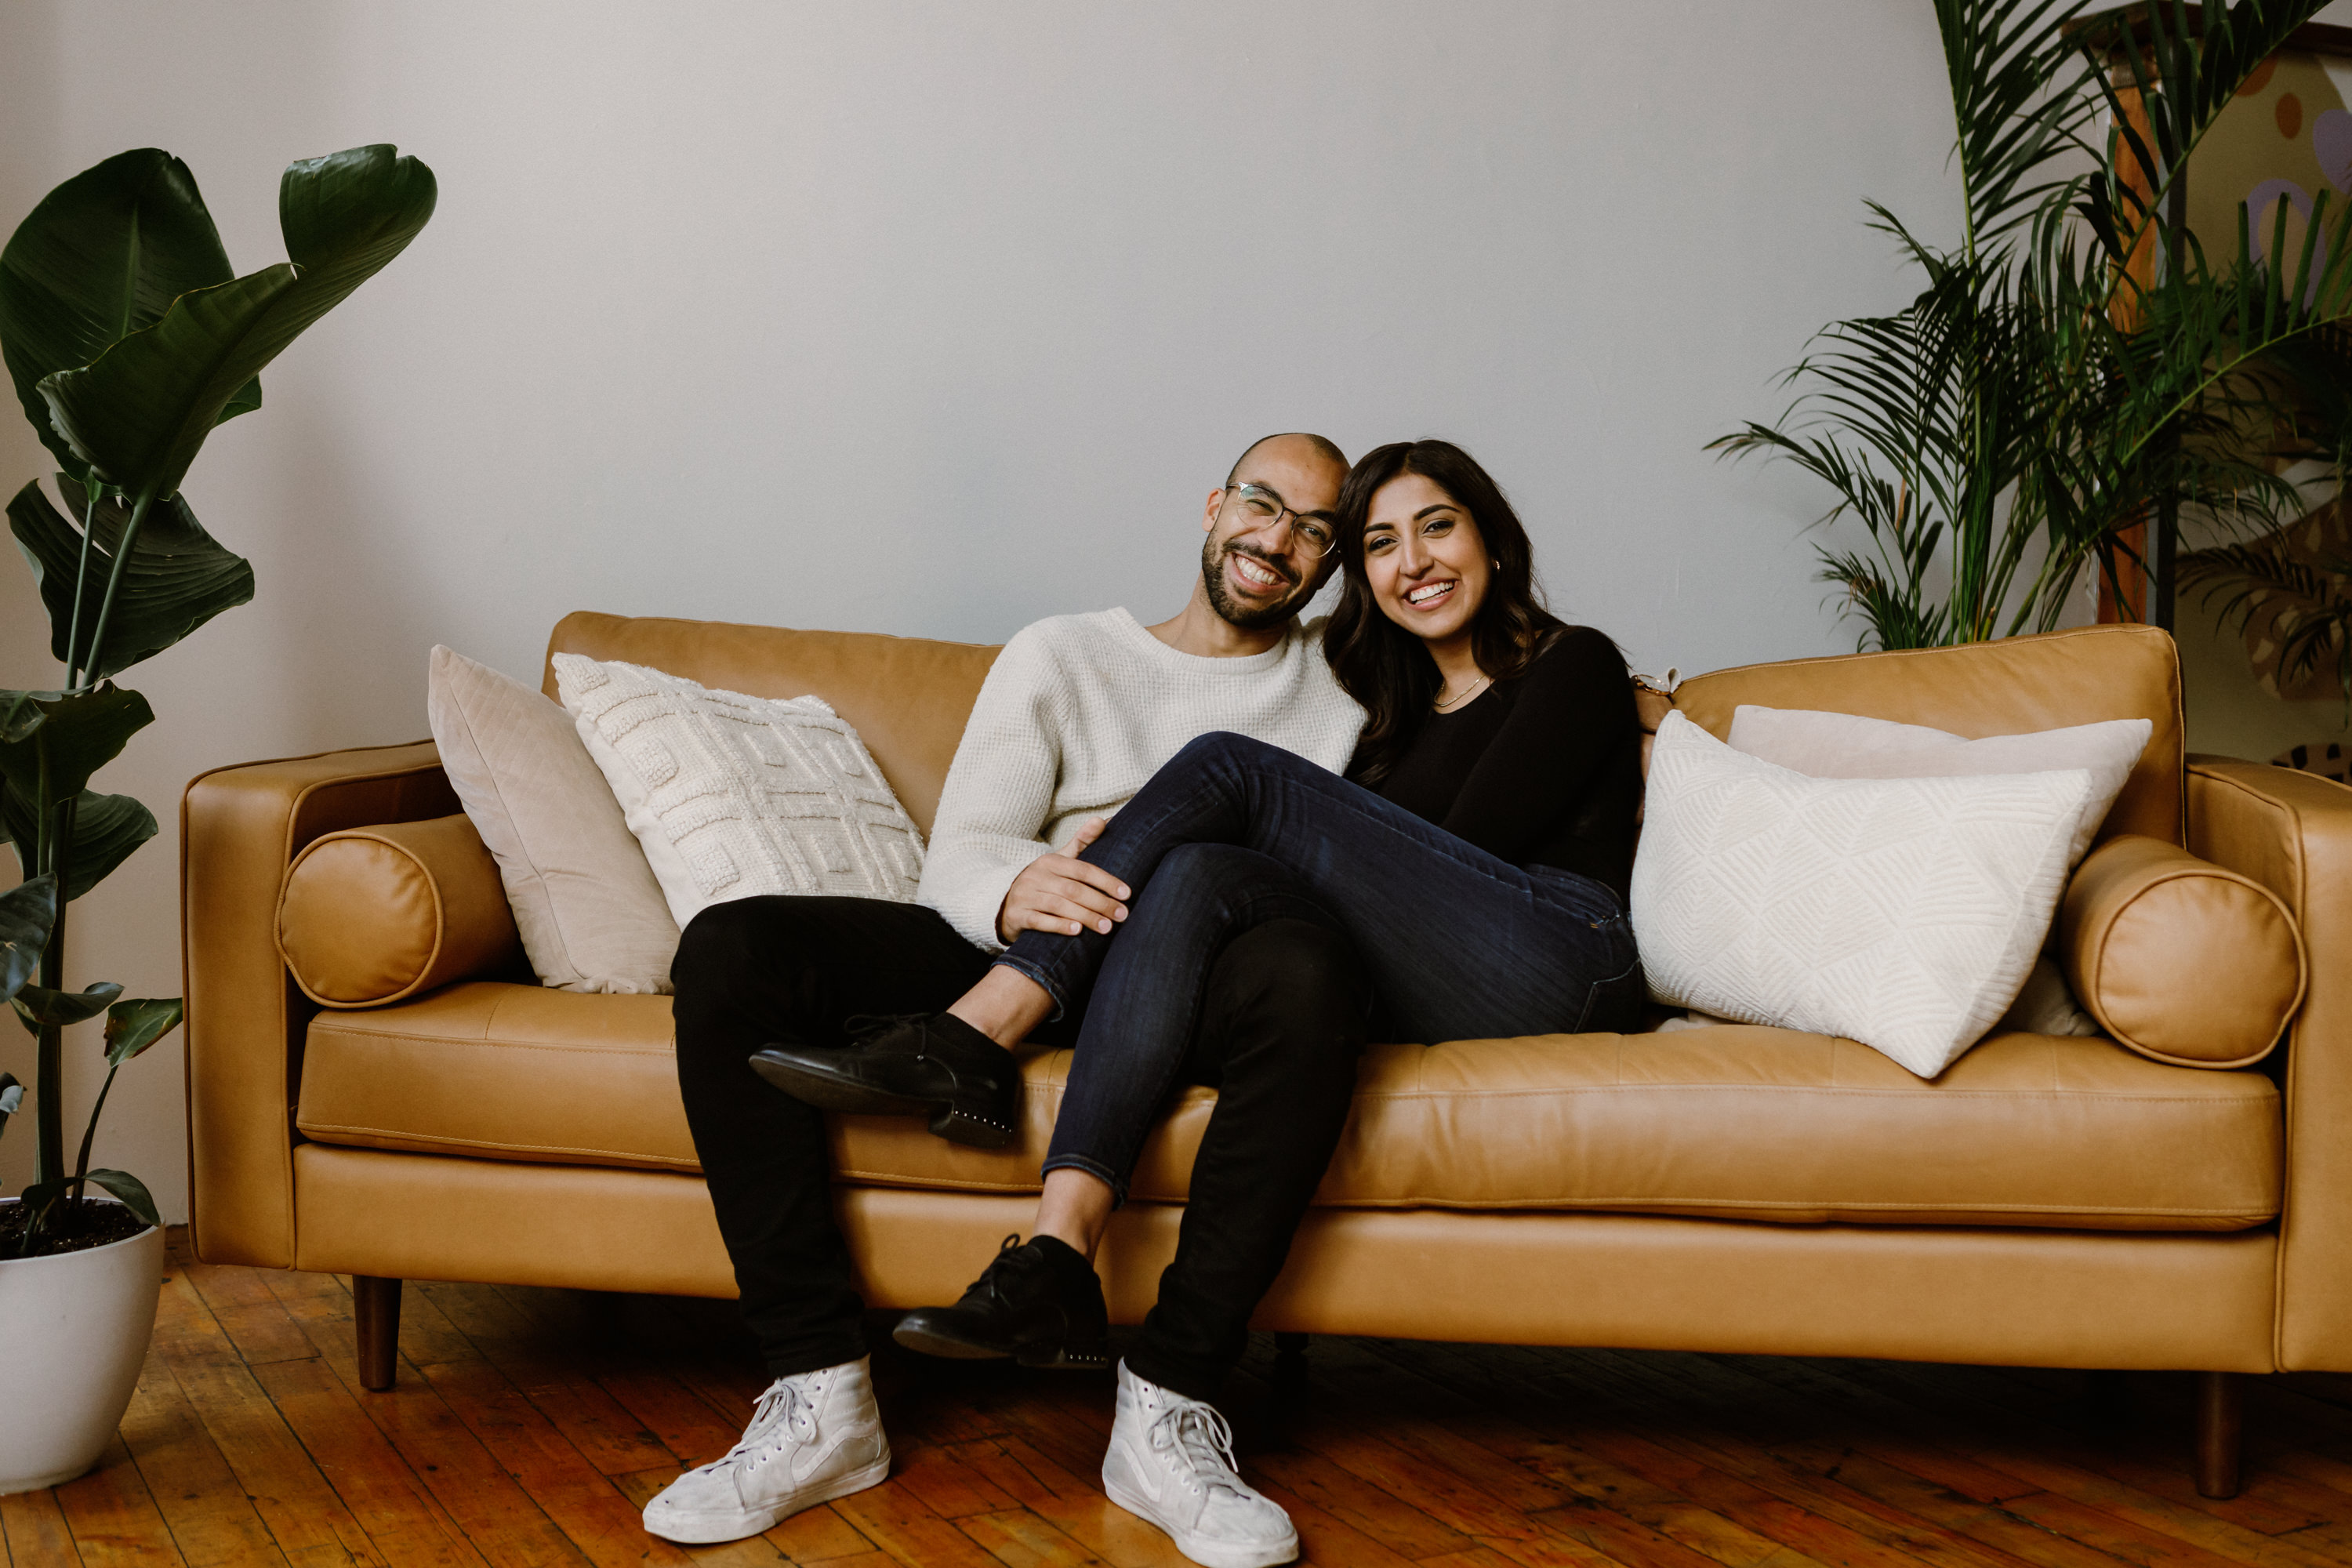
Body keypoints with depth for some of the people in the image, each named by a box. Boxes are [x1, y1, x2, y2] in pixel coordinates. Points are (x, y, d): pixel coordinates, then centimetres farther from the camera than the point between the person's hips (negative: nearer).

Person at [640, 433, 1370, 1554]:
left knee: (1307, 968, -38)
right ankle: (825, 1400, -23)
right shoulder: (1061, 655, 16)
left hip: (1193, 982, -1)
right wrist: (1015, 889, -25)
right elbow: (956, 861, 3)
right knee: (730, 948, -21)